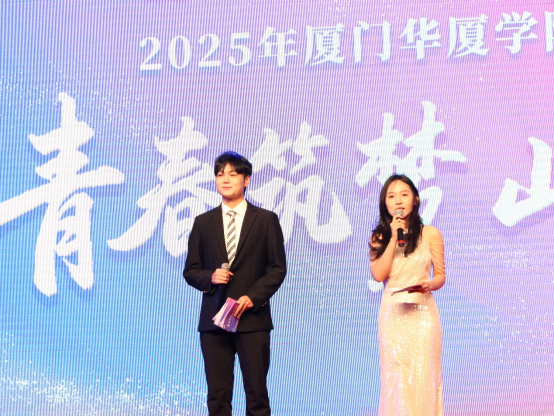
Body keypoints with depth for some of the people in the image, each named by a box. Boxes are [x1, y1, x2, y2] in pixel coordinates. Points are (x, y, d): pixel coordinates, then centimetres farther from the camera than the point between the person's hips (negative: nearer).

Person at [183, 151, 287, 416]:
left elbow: (278, 268, 3)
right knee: (218, 394, 1)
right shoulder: (203, 223, 13)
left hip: (253, 317, -2)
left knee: (257, 392, -3)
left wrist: (253, 297, -10)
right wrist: (210, 277, -9)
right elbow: (190, 270, 13)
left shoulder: (266, 220, 7)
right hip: (214, 319, 2)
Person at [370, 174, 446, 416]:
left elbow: (440, 276, 7)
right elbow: (379, 274, -5)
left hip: (422, 313, -2)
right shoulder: (379, 237, 9)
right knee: (395, 379, 0)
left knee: (422, 377, -5)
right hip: (392, 314, 2)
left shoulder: (430, 235, 4)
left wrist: (429, 285, -16)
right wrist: (394, 238, -7)